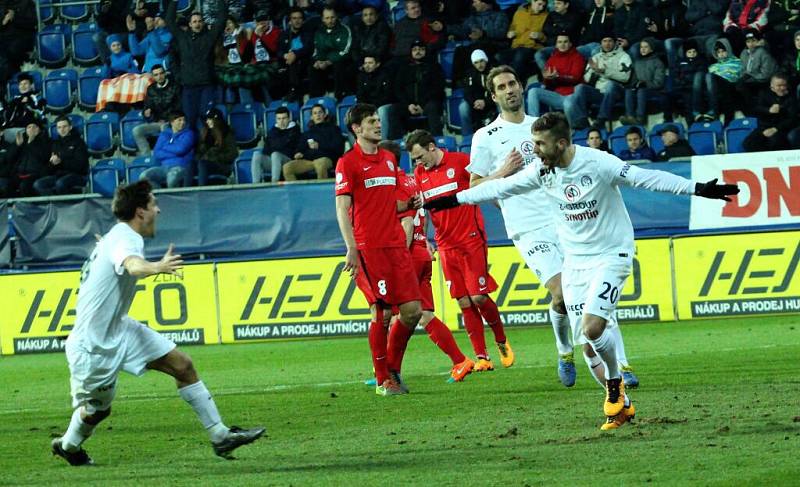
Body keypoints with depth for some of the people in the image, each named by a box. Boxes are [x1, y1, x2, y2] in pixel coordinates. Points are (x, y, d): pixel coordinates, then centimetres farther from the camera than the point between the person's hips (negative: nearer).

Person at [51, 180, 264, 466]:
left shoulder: (120, 236, 7)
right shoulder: (126, 239, -24)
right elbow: (134, 266, -49)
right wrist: (157, 268, -71)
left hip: (118, 328, 10)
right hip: (93, 343, -10)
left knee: (182, 366, 0)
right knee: (97, 408, 7)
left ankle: (220, 436, 2)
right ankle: (67, 446, 38)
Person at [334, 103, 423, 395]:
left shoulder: (389, 159, 17)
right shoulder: (348, 163, -4)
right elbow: (342, 208, -9)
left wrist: (410, 204, 6)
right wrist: (351, 248, -18)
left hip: (396, 244, 7)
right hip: (368, 248, -7)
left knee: (412, 310, 1)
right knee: (381, 312, -7)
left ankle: (392, 369, 17)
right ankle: (383, 380, 2)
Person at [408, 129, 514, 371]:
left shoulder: (460, 161, -7)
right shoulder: (419, 174, 8)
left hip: (471, 240, -4)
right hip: (446, 246, 4)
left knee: (479, 297, -7)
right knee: (464, 303, 0)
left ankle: (502, 341, 17)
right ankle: (481, 357, 3)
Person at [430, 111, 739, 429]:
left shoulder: (598, 164, -19)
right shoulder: (541, 171, -2)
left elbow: (646, 178, -20)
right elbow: (501, 188, 11)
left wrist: (697, 189, -27)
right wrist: (455, 200, 16)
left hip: (610, 256, -6)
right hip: (574, 261, 6)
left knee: (592, 328, -22)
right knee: (587, 343, 0)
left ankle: (615, 386, 4)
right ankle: (620, 404, 14)